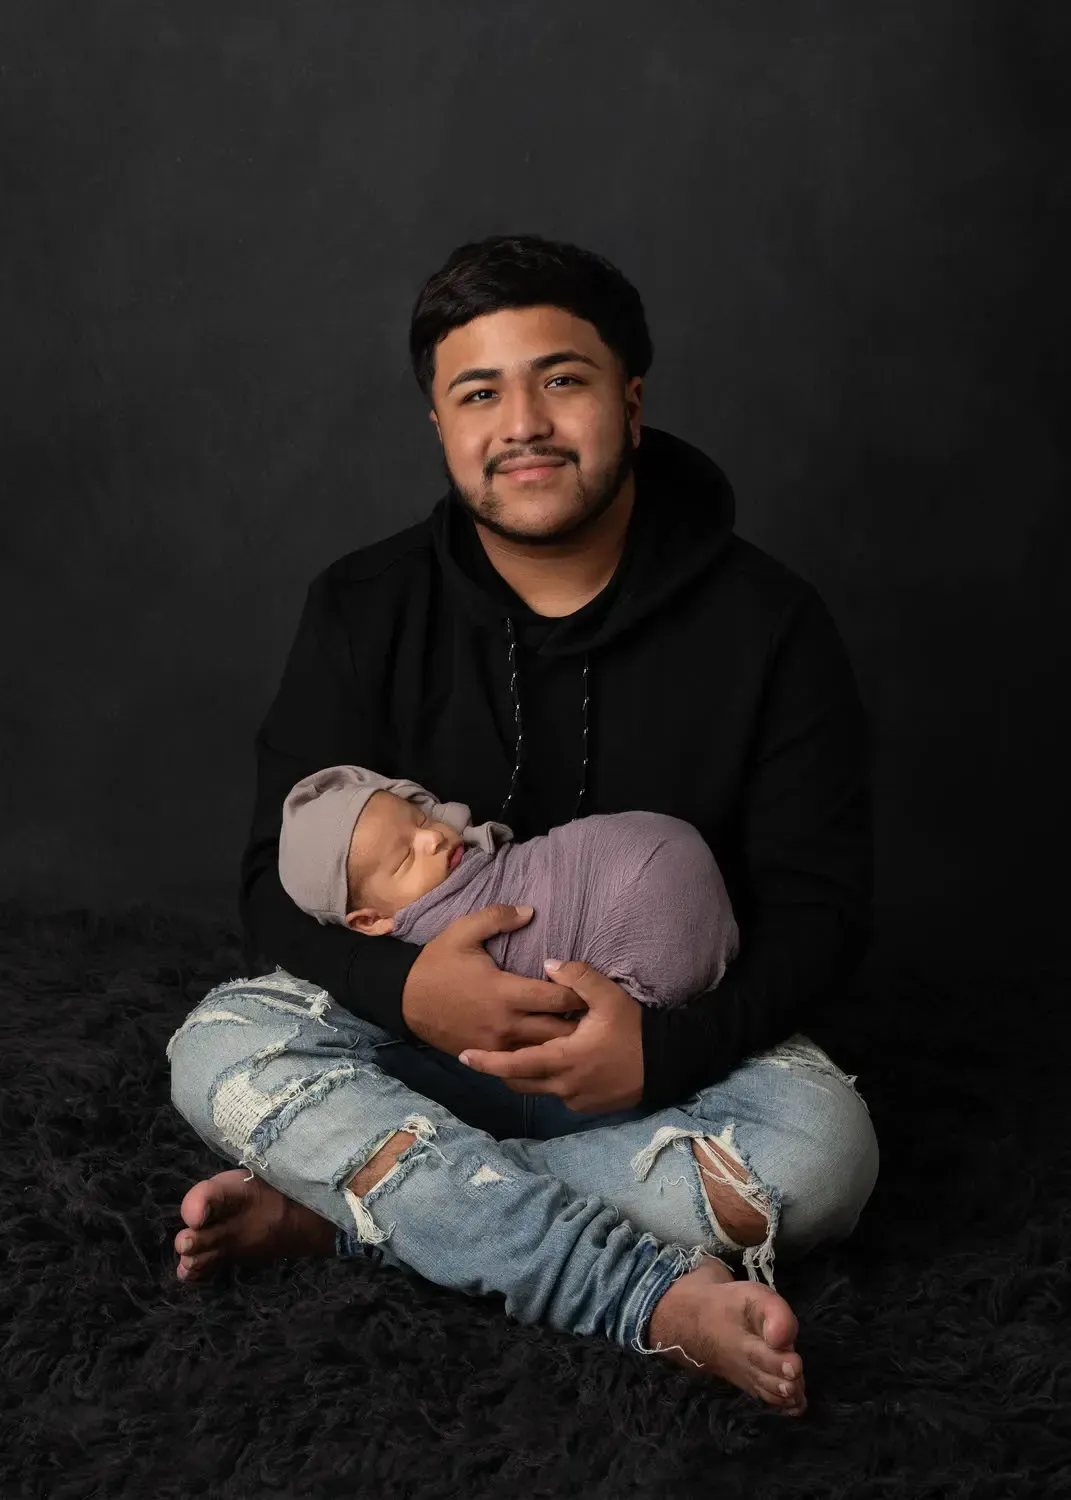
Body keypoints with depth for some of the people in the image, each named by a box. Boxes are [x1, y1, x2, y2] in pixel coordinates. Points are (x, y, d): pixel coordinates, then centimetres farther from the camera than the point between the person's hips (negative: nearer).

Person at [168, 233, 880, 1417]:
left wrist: (664, 1049, -29)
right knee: (221, 1048, -27)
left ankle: (354, 1195, -22)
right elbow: (279, 882, -5)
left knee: (820, 1148, -31)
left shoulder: (766, 623, -8)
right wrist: (407, 989, -29)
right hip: (419, 1034, 1)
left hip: (680, 1048, -1)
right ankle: (665, 1297, -33)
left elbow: (817, 910, -10)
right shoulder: (363, 611, -3)